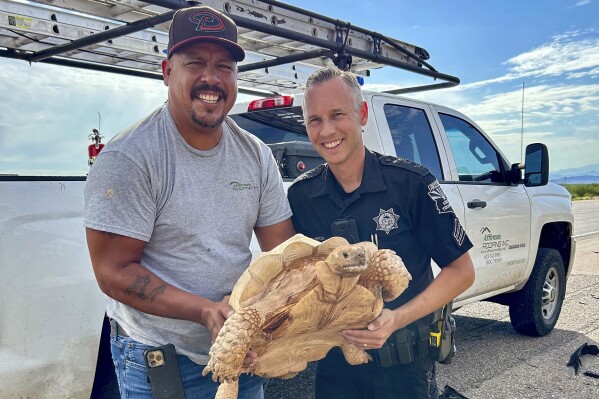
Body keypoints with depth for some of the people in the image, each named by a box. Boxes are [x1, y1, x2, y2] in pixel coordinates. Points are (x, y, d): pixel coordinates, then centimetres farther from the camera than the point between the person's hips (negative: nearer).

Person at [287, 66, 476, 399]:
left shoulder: (412, 183, -16)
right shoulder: (299, 196, -6)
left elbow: (461, 270, -10)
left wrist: (398, 319, -23)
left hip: (404, 364, -2)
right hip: (333, 362, 3)